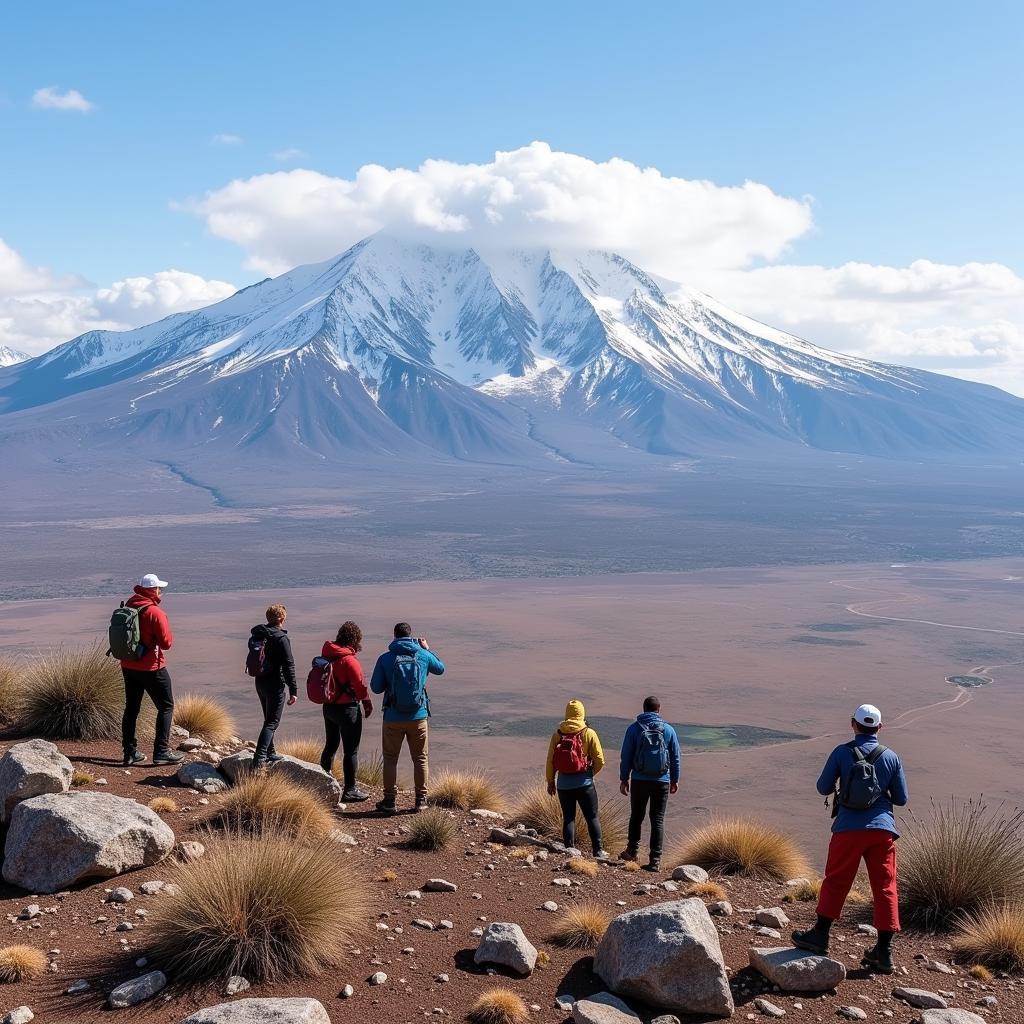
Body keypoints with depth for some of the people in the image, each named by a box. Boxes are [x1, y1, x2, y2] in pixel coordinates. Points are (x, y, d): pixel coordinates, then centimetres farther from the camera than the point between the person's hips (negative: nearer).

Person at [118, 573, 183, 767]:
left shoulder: (127, 607, 3)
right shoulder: (155, 612, -18)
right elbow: (167, 643, -17)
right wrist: (167, 632, 1)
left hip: (128, 666, 7)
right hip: (151, 668, -7)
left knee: (131, 708, 14)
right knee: (166, 707, 4)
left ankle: (130, 752, 17)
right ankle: (161, 751, -1)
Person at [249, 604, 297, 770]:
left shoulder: (255, 636, 6)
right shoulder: (281, 638, -18)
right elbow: (288, 666, -19)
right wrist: (293, 691, -17)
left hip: (260, 683, 8)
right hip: (276, 685, -8)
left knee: (269, 719, 22)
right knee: (272, 722, -4)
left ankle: (269, 753, 33)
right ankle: (259, 759, -15)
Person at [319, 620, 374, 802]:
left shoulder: (327, 654, 2)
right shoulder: (349, 660, -21)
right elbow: (360, 685, -16)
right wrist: (368, 704, 1)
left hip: (328, 706, 8)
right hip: (347, 708, -8)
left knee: (330, 746, 21)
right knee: (351, 750, 2)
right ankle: (350, 790, 8)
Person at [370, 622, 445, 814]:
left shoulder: (385, 659, -8)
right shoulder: (423, 656, -3)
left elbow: (376, 687, -3)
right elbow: (440, 668, 17)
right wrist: (427, 649, 25)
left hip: (393, 718, -1)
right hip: (418, 717, 1)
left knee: (390, 759, 12)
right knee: (420, 759, 14)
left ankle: (389, 801, 12)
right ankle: (421, 800, 18)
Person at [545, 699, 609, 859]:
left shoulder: (557, 734, -1)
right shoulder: (589, 733, -6)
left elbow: (550, 760, 1)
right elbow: (600, 760, -7)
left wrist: (551, 781, 12)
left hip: (563, 783, 2)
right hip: (584, 782, -2)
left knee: (568, 817, 10)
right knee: (592, 817, 8)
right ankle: (598, 850, 7)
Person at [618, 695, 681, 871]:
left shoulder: (634, 728, -3)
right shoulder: (668, 730, 1)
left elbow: (626, 756, -1)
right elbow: (675, 758, 6)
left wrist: (624, 779, 7)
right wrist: (675, 780, 16)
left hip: (639, 780, 0)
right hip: (662, 782, 0)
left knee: (636, 816, 18)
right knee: (658, 820, 4)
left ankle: (633, 850, 24)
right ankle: (655, 859, 1)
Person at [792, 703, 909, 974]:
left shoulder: (841, 753, 0)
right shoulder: (890, 756, 5)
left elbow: (823, 788, 5)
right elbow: (901, 799, 9)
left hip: (849, 829, -2)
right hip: (883, 829, 2)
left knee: (836, 881, 9)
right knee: (885, 887, 7)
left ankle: (820, 935, 14)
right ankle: (884, 951, 8)